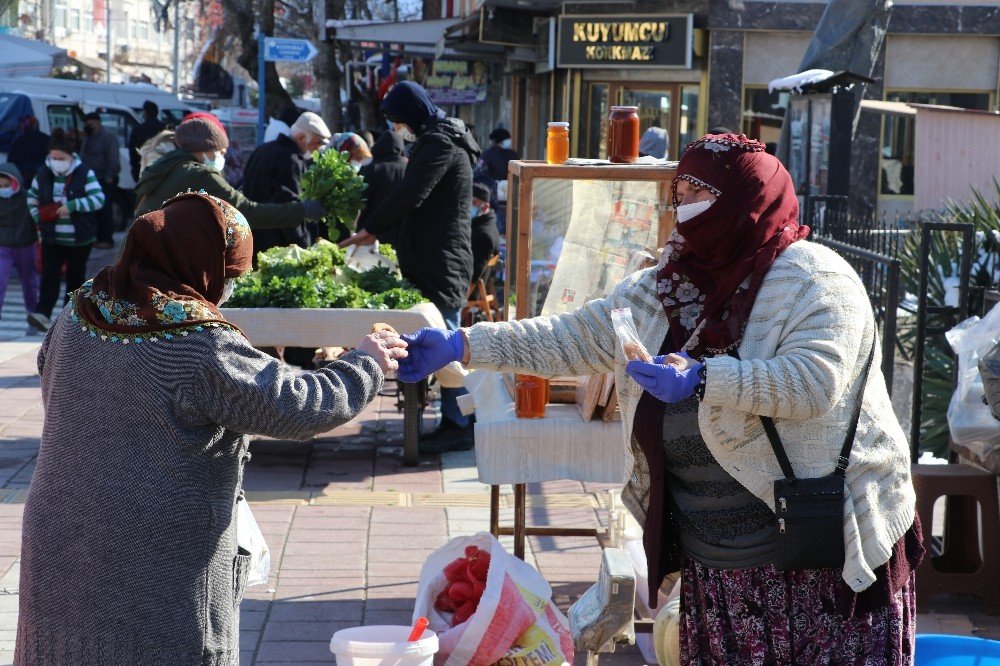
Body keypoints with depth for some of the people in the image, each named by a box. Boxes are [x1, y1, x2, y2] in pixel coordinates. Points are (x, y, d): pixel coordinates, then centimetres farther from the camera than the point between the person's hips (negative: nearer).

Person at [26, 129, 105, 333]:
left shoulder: (85, 173, -11)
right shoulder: (43, 174, 0)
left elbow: (98, 199, -17)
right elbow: (32, 198, 15)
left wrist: (72, 206, -25)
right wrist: (38, 217, 0)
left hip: (80, 239, -2)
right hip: (52, 238, 2)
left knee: (75, 277, 11)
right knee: (49, 275, -11)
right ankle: (42, 313, -20)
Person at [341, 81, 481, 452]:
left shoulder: (439, 144, -14)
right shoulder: (438, 140, 20)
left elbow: (409, 196, -22)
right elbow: (414, 198, 24)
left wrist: (372, 228, -12)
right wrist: (378, 229, 16)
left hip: (440, 262, -10)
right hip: (435, 258, 10)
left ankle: (457, 425, -7)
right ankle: (453, 420, 17)